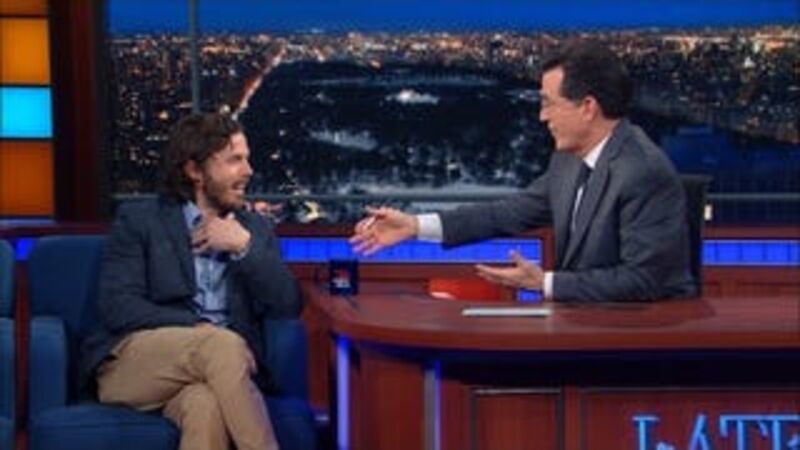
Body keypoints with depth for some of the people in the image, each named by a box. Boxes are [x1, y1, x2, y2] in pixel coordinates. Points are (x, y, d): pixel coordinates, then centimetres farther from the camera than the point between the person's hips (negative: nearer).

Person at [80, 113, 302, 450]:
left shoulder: (255, 228, 19)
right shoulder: (139, 220, 8)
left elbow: (288, 306, 7)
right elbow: (117, 307, -6)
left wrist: (245, 246, -5)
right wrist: (201, 330, -17)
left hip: (214, 367, 2)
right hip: (132, 364, -2)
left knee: (206, 406, -37)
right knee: (223, 345, -35)